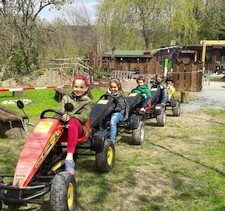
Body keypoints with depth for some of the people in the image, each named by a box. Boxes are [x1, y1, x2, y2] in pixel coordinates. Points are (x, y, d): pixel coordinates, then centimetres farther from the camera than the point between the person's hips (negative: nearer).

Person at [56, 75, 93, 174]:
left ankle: (69, 158, -49)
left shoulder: (87, 101, 12)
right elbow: (59, 111, 8)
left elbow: (84, 117, -5)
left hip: (79, 129, -3)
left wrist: (69, 116, -22)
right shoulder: (66, 98, 21)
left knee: (73, 121, -38)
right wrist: (62, 116, -17)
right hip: (64, 126, 3)